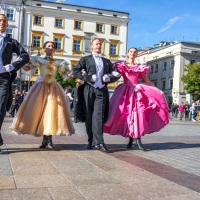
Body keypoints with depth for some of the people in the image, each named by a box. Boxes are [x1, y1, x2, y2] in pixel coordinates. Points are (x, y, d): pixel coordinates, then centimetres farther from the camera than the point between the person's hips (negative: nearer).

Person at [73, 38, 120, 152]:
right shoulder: (85, 59, 13)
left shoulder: (107, 61, 21)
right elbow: (76, 71, 2)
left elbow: (117, 74, 19)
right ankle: (91, 141, 10)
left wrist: (109, 78, 0)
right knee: (89, 116, 1)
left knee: (98, 116, -11)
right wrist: (89, 78, -9)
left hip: (101, 91, 1)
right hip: (89, 90, -1)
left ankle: (98, 142, -15)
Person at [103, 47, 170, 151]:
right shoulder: (122, 65, 12)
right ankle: (132, 139, 5)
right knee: (127, 115, -4)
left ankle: (137, 139, -11)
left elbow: (147, 81, 18)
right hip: (126, 92, -1)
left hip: (137, 92, 1)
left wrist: (158, 90, 12)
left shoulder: (140, 68, 17)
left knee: (138, 114, -13)